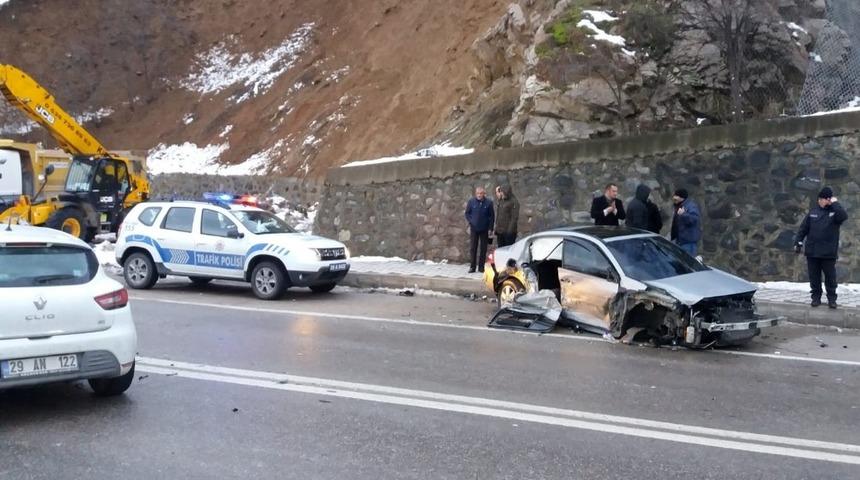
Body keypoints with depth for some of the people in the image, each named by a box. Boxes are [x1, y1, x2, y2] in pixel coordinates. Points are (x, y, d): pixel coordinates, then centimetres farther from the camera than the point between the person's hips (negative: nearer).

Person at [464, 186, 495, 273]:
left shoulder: (489, 202, -5)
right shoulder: (471, 201, -4)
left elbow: (491, 216, 0)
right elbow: (467, 213, 6)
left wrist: (490, 228, -4)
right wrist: (470, 222, -7)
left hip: (484, 230, 0)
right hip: (474, 229, 0)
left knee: (483, 249, 5)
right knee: (472, 248, 2)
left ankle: (481, 267, 14)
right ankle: (472, 267, 8)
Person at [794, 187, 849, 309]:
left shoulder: (835, 212, -2)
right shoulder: (814, 211, 6)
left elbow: (843, 217, -27)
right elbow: (804, 228, 9)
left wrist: (835, 204, -19)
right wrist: (798, 243, 4)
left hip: (828, 252, -3)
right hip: (812, 251, 3)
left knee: (830, 277, 4)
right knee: (814, 277, 8)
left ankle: (832, 298, 15)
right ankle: (816, 297, 18)